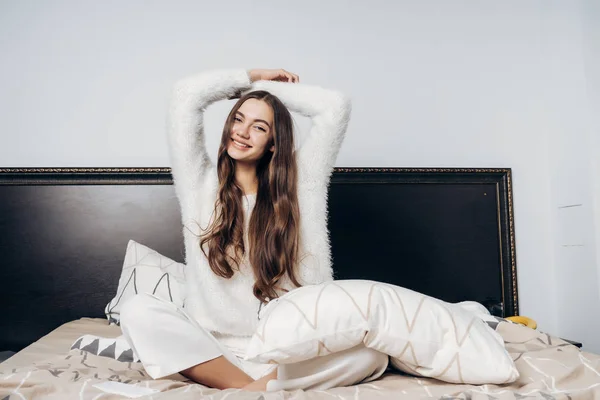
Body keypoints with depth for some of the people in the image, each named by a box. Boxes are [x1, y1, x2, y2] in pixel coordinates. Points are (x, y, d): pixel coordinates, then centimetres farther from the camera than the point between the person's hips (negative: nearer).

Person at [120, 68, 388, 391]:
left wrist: (272, 86, 13)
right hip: (211, 347, 1)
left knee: (371, 352, -25)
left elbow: (335, 107, 3)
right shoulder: (200, 183, 7)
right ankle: (245, 387, -24)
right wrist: (252, 78, 14)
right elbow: (186, 95, 2)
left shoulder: (297, 186, 7)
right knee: (137, 311, -26)